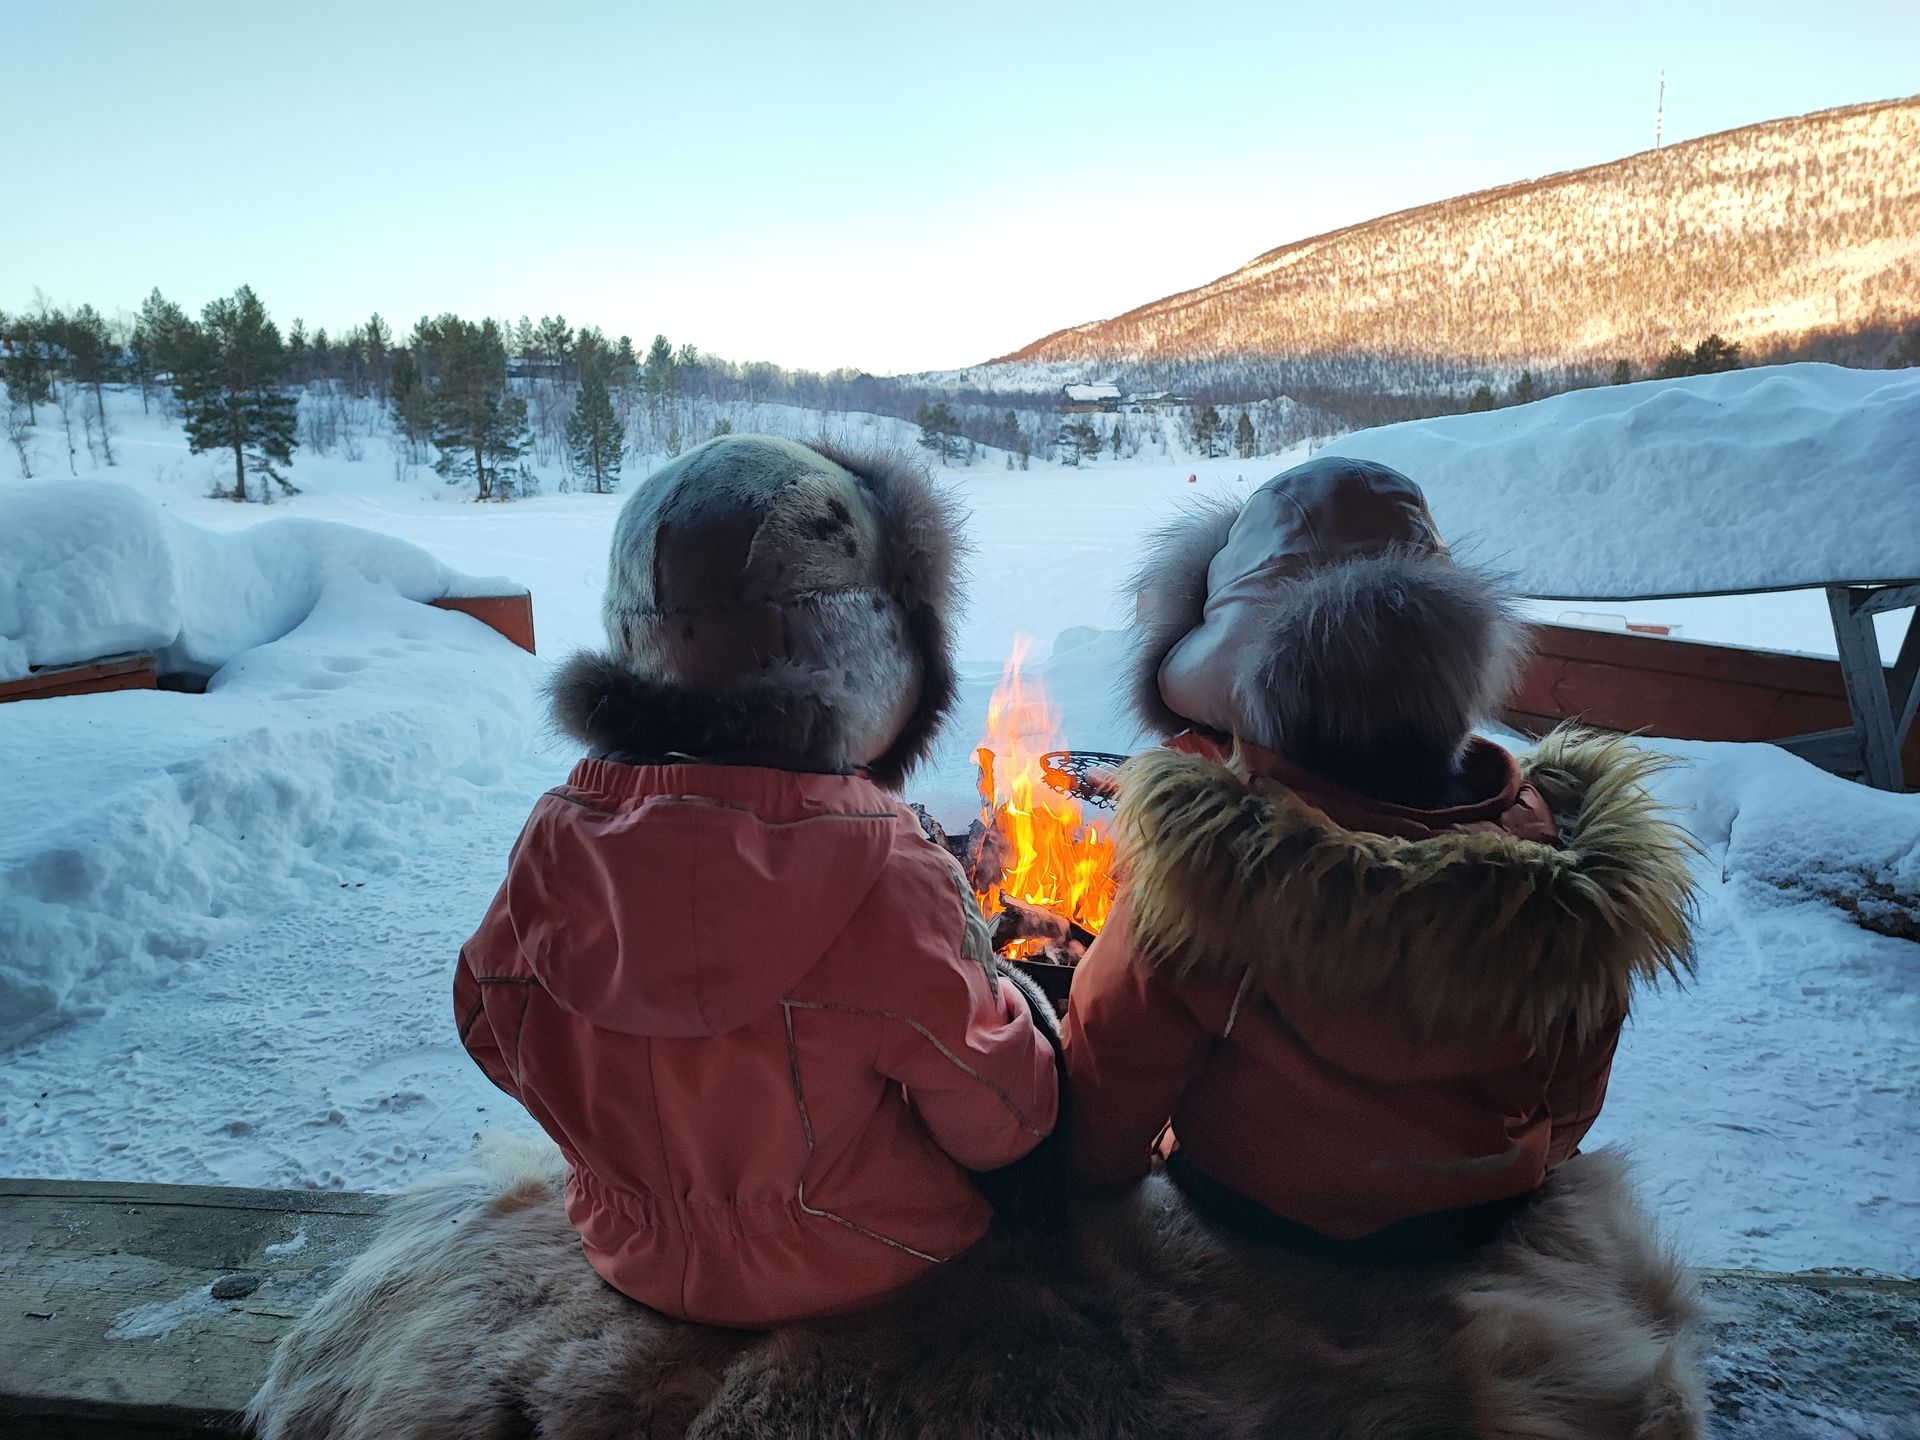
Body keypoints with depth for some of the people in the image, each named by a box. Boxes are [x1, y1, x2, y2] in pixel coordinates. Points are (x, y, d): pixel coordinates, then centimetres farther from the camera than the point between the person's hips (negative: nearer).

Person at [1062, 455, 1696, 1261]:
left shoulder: (1203, 862, -32)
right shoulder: (1573, 859, -21)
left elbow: (1115, 1057, -17)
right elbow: (1574, 1095, -3)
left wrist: (1100, 1166, 4)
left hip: (1250, 1207, -2)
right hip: (1479, 1215, 3)